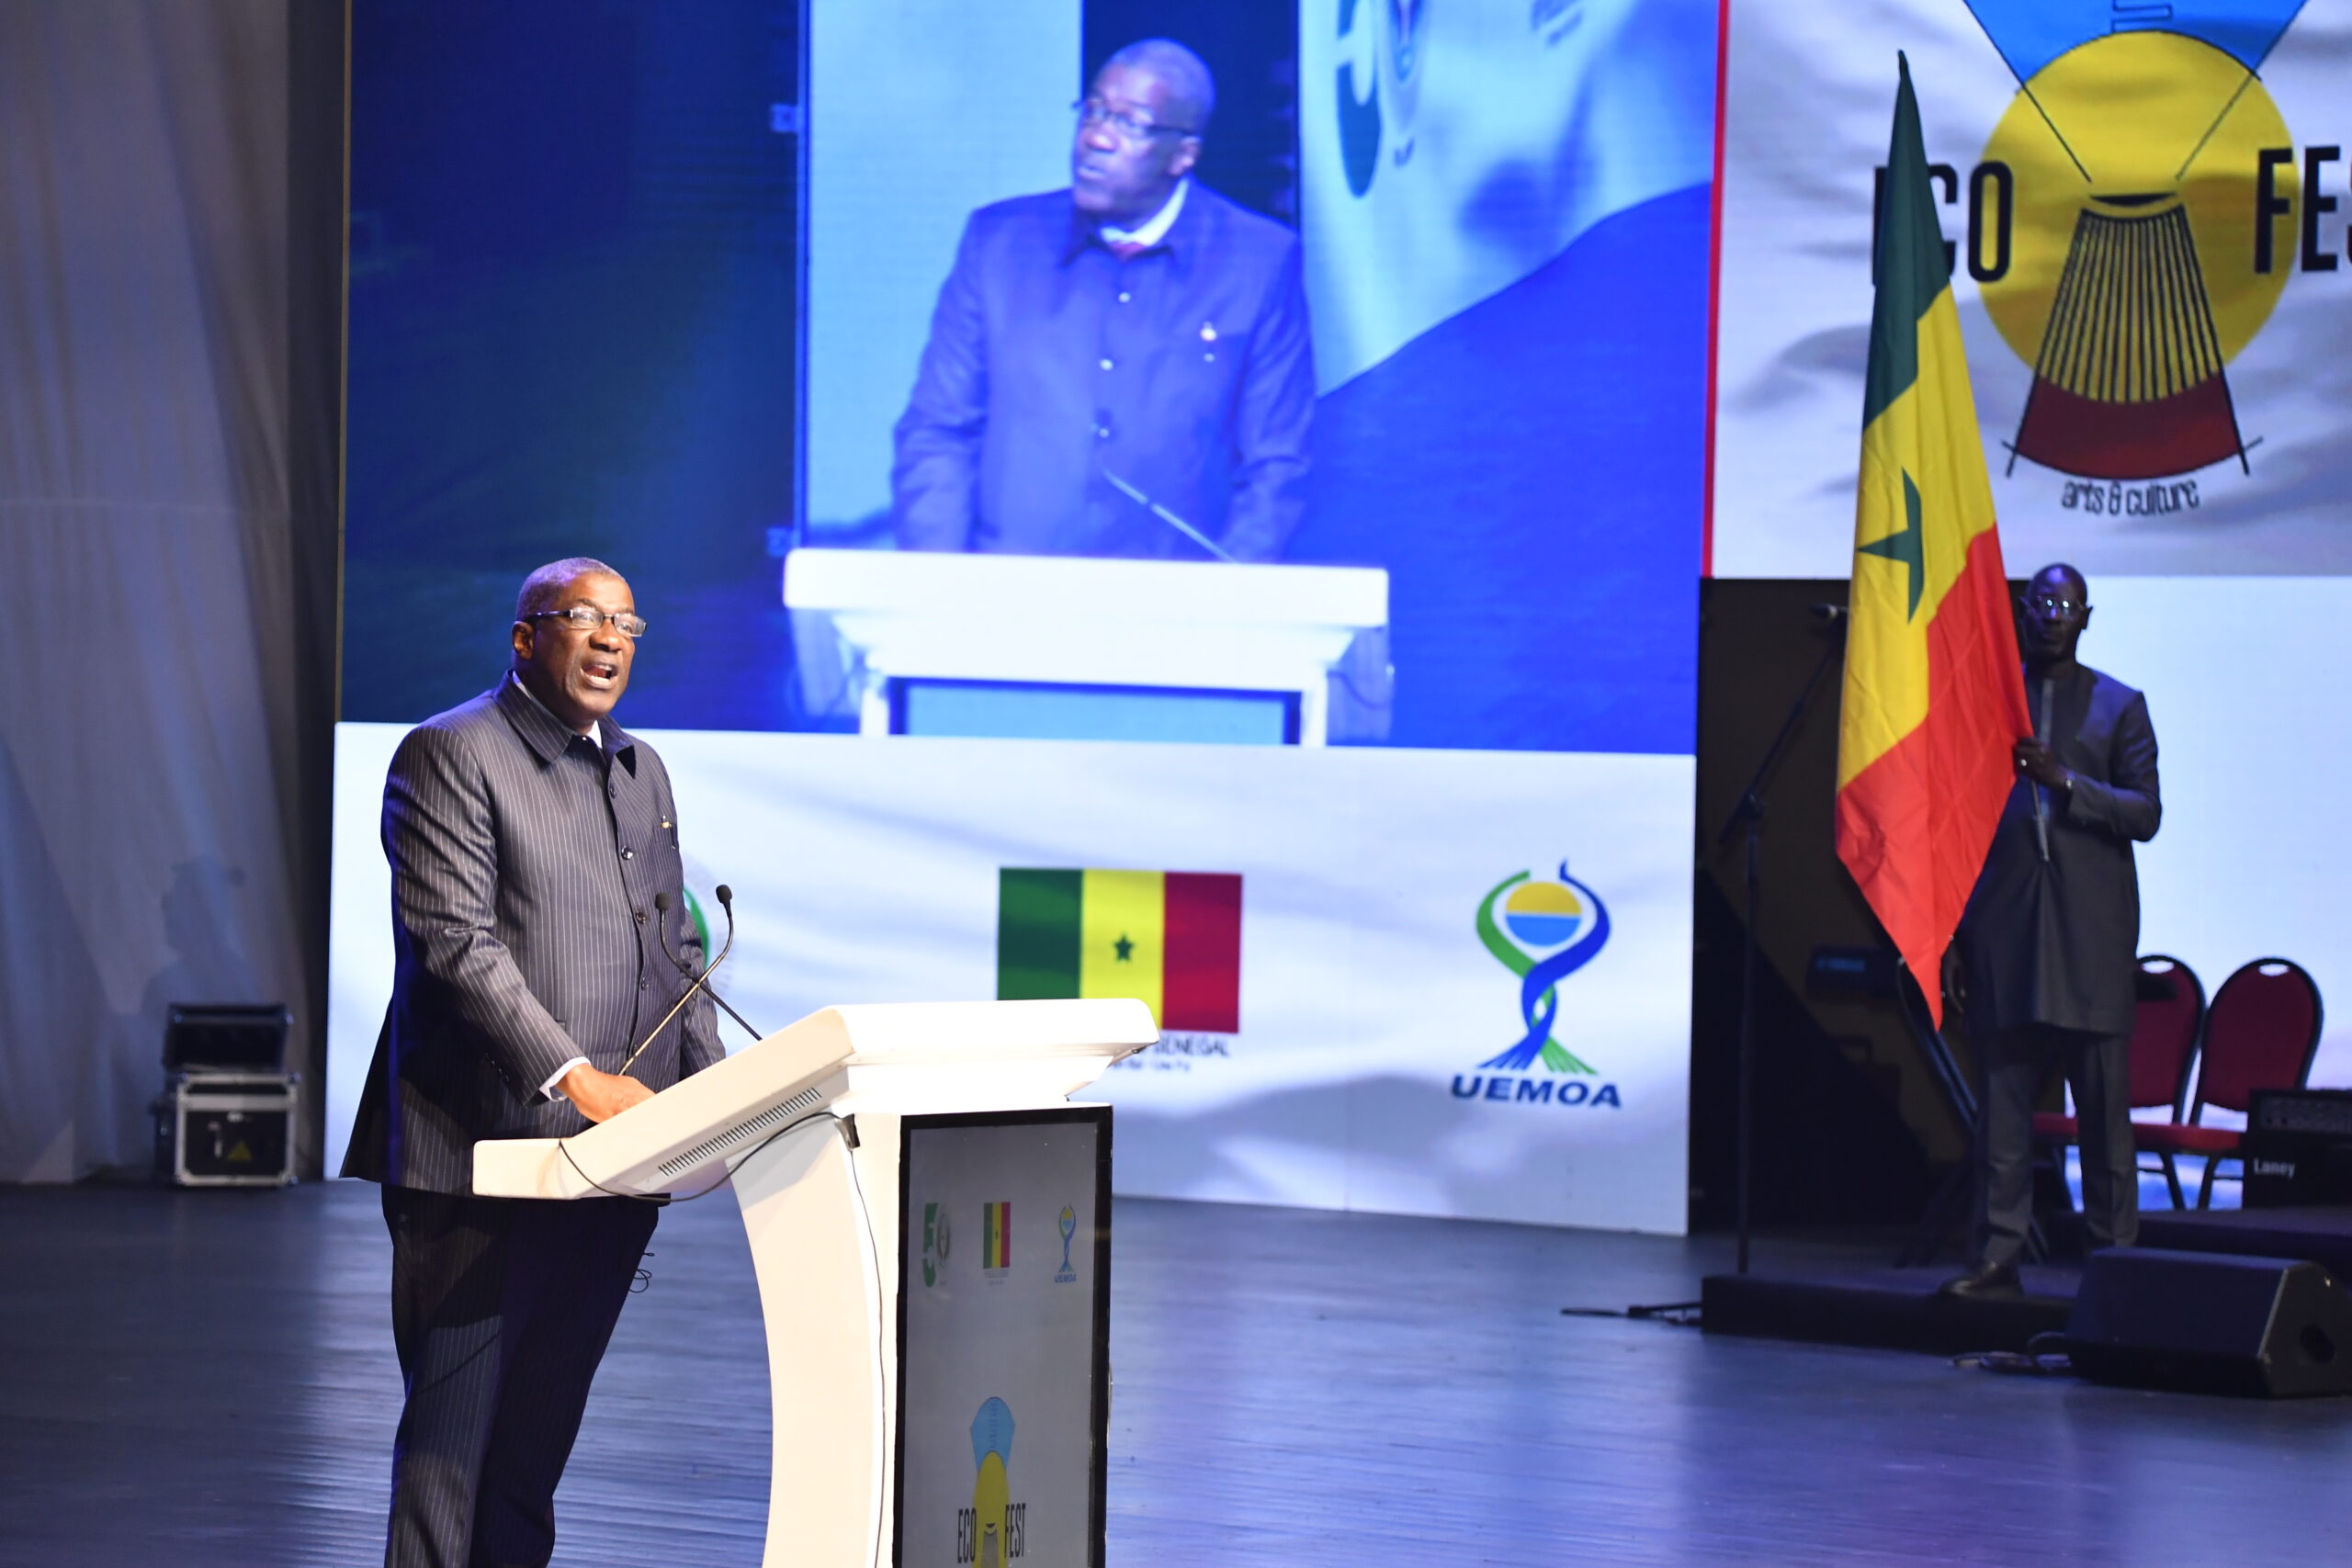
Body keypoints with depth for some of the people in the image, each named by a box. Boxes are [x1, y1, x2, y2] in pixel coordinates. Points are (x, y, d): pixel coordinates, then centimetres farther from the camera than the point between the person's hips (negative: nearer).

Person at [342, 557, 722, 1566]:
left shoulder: (641, 771, 19)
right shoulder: (450, 755, -6)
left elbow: (675, 950, 23)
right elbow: (455, 944, -15)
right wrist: (573, 1076, -23)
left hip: (610, 1161, 7)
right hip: (488, 1147, -7)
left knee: (544, 1418, 10)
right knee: (456, 1411, -5)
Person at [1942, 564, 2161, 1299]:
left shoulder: (2119, 706, 8)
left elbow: (2145, 814, -1)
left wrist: (2064, 781, -16)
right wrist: (1951, 927, 8)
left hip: (2090, 935, -2)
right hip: (2005, 930, 2)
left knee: (2104, 1105, -3)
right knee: (2003, 1100, 1)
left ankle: (2114, 1258, 1)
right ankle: (1998, 1258, 3)